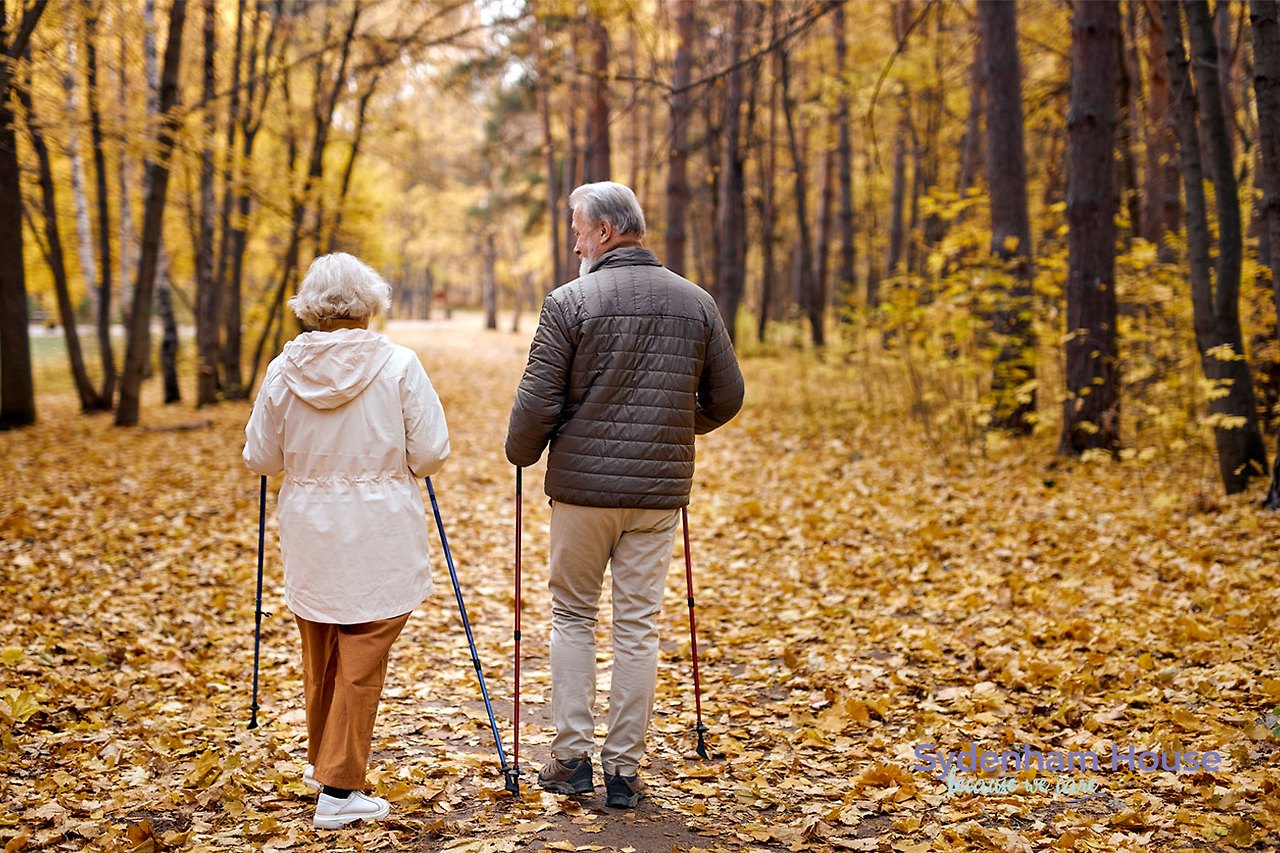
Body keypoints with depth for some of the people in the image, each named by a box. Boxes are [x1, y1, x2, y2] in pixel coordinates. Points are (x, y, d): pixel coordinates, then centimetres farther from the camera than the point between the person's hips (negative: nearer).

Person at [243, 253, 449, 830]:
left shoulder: (283, 370, -4)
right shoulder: (398, 365, -11)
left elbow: (260, 459, 3)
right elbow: (431, 455, -9)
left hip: (309, 534, 3)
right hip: (380, 535, -3)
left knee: (320, 655, 19)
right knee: (362, 658, 2)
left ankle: (323, 762, 37)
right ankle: (339, 790, 3)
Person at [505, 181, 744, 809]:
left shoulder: (571, 301, -9)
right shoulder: (695, 302, 3)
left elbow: (538, 400, -9)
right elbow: (726, 397, 9)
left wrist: (522, 454, 10)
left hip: (583, 484, -2)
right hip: (659, 488, 3)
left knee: (572, 615, 13)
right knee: (638, 625, 8)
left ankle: (571, 758, 12)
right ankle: (624, 770, 12)